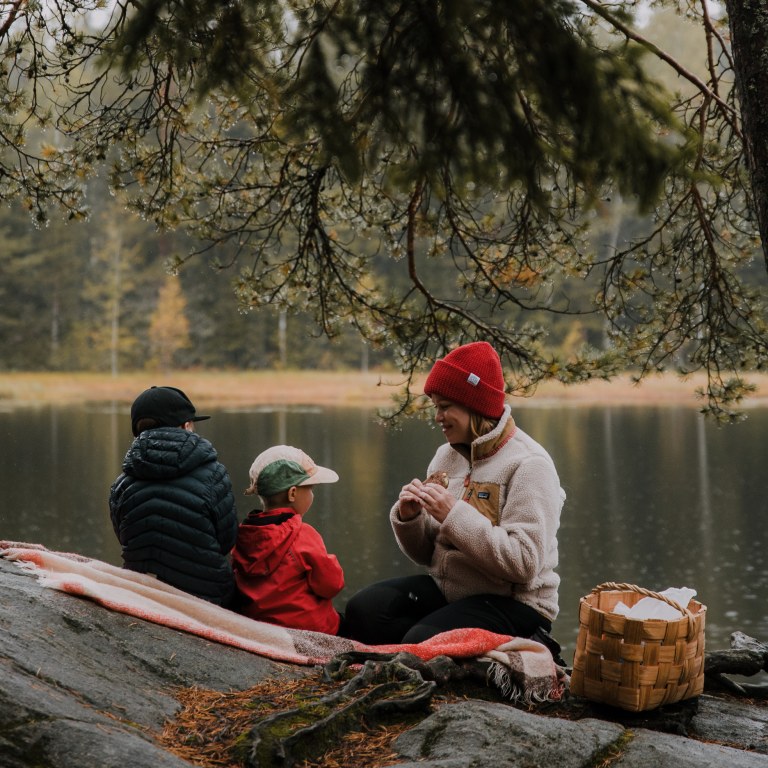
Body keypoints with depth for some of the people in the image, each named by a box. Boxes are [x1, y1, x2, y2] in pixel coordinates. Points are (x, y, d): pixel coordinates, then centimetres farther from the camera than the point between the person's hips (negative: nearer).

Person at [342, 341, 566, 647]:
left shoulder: (528, 465, -12)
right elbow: (426, 554, 17)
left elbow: (523, 562, -22)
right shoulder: (446, 455, 11)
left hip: (512, 603, -8)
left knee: (421, 641, -31)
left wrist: (455, 516, -24)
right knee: (362, 610, -17)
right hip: (444, 588, 8)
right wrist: (409, 518, -6)